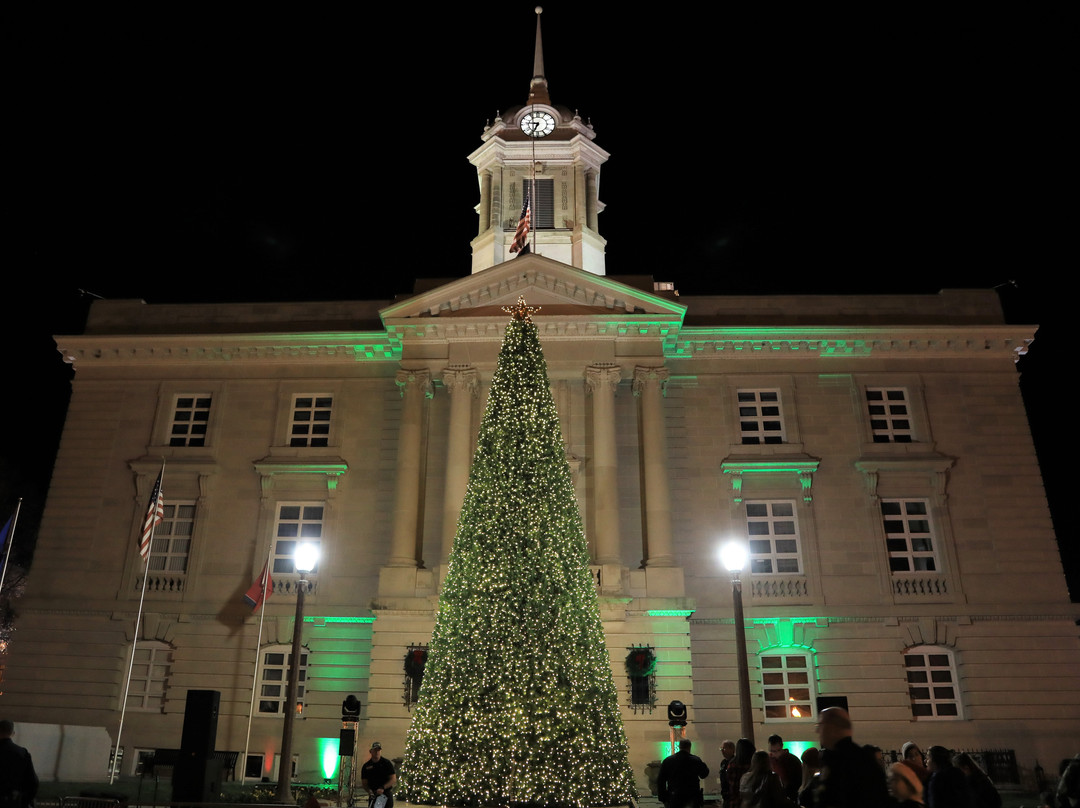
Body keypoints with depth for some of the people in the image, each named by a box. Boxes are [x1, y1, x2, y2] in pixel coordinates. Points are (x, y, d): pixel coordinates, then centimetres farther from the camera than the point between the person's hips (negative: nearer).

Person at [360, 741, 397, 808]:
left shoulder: (387, 763, -2)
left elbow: (393, 779, -6)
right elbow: (364, 782, 8)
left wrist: (383, 788, -20)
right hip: (373, 796, 3)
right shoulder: (366, 766, 6)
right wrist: (369, 790, -14)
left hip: (386, 795, -3)